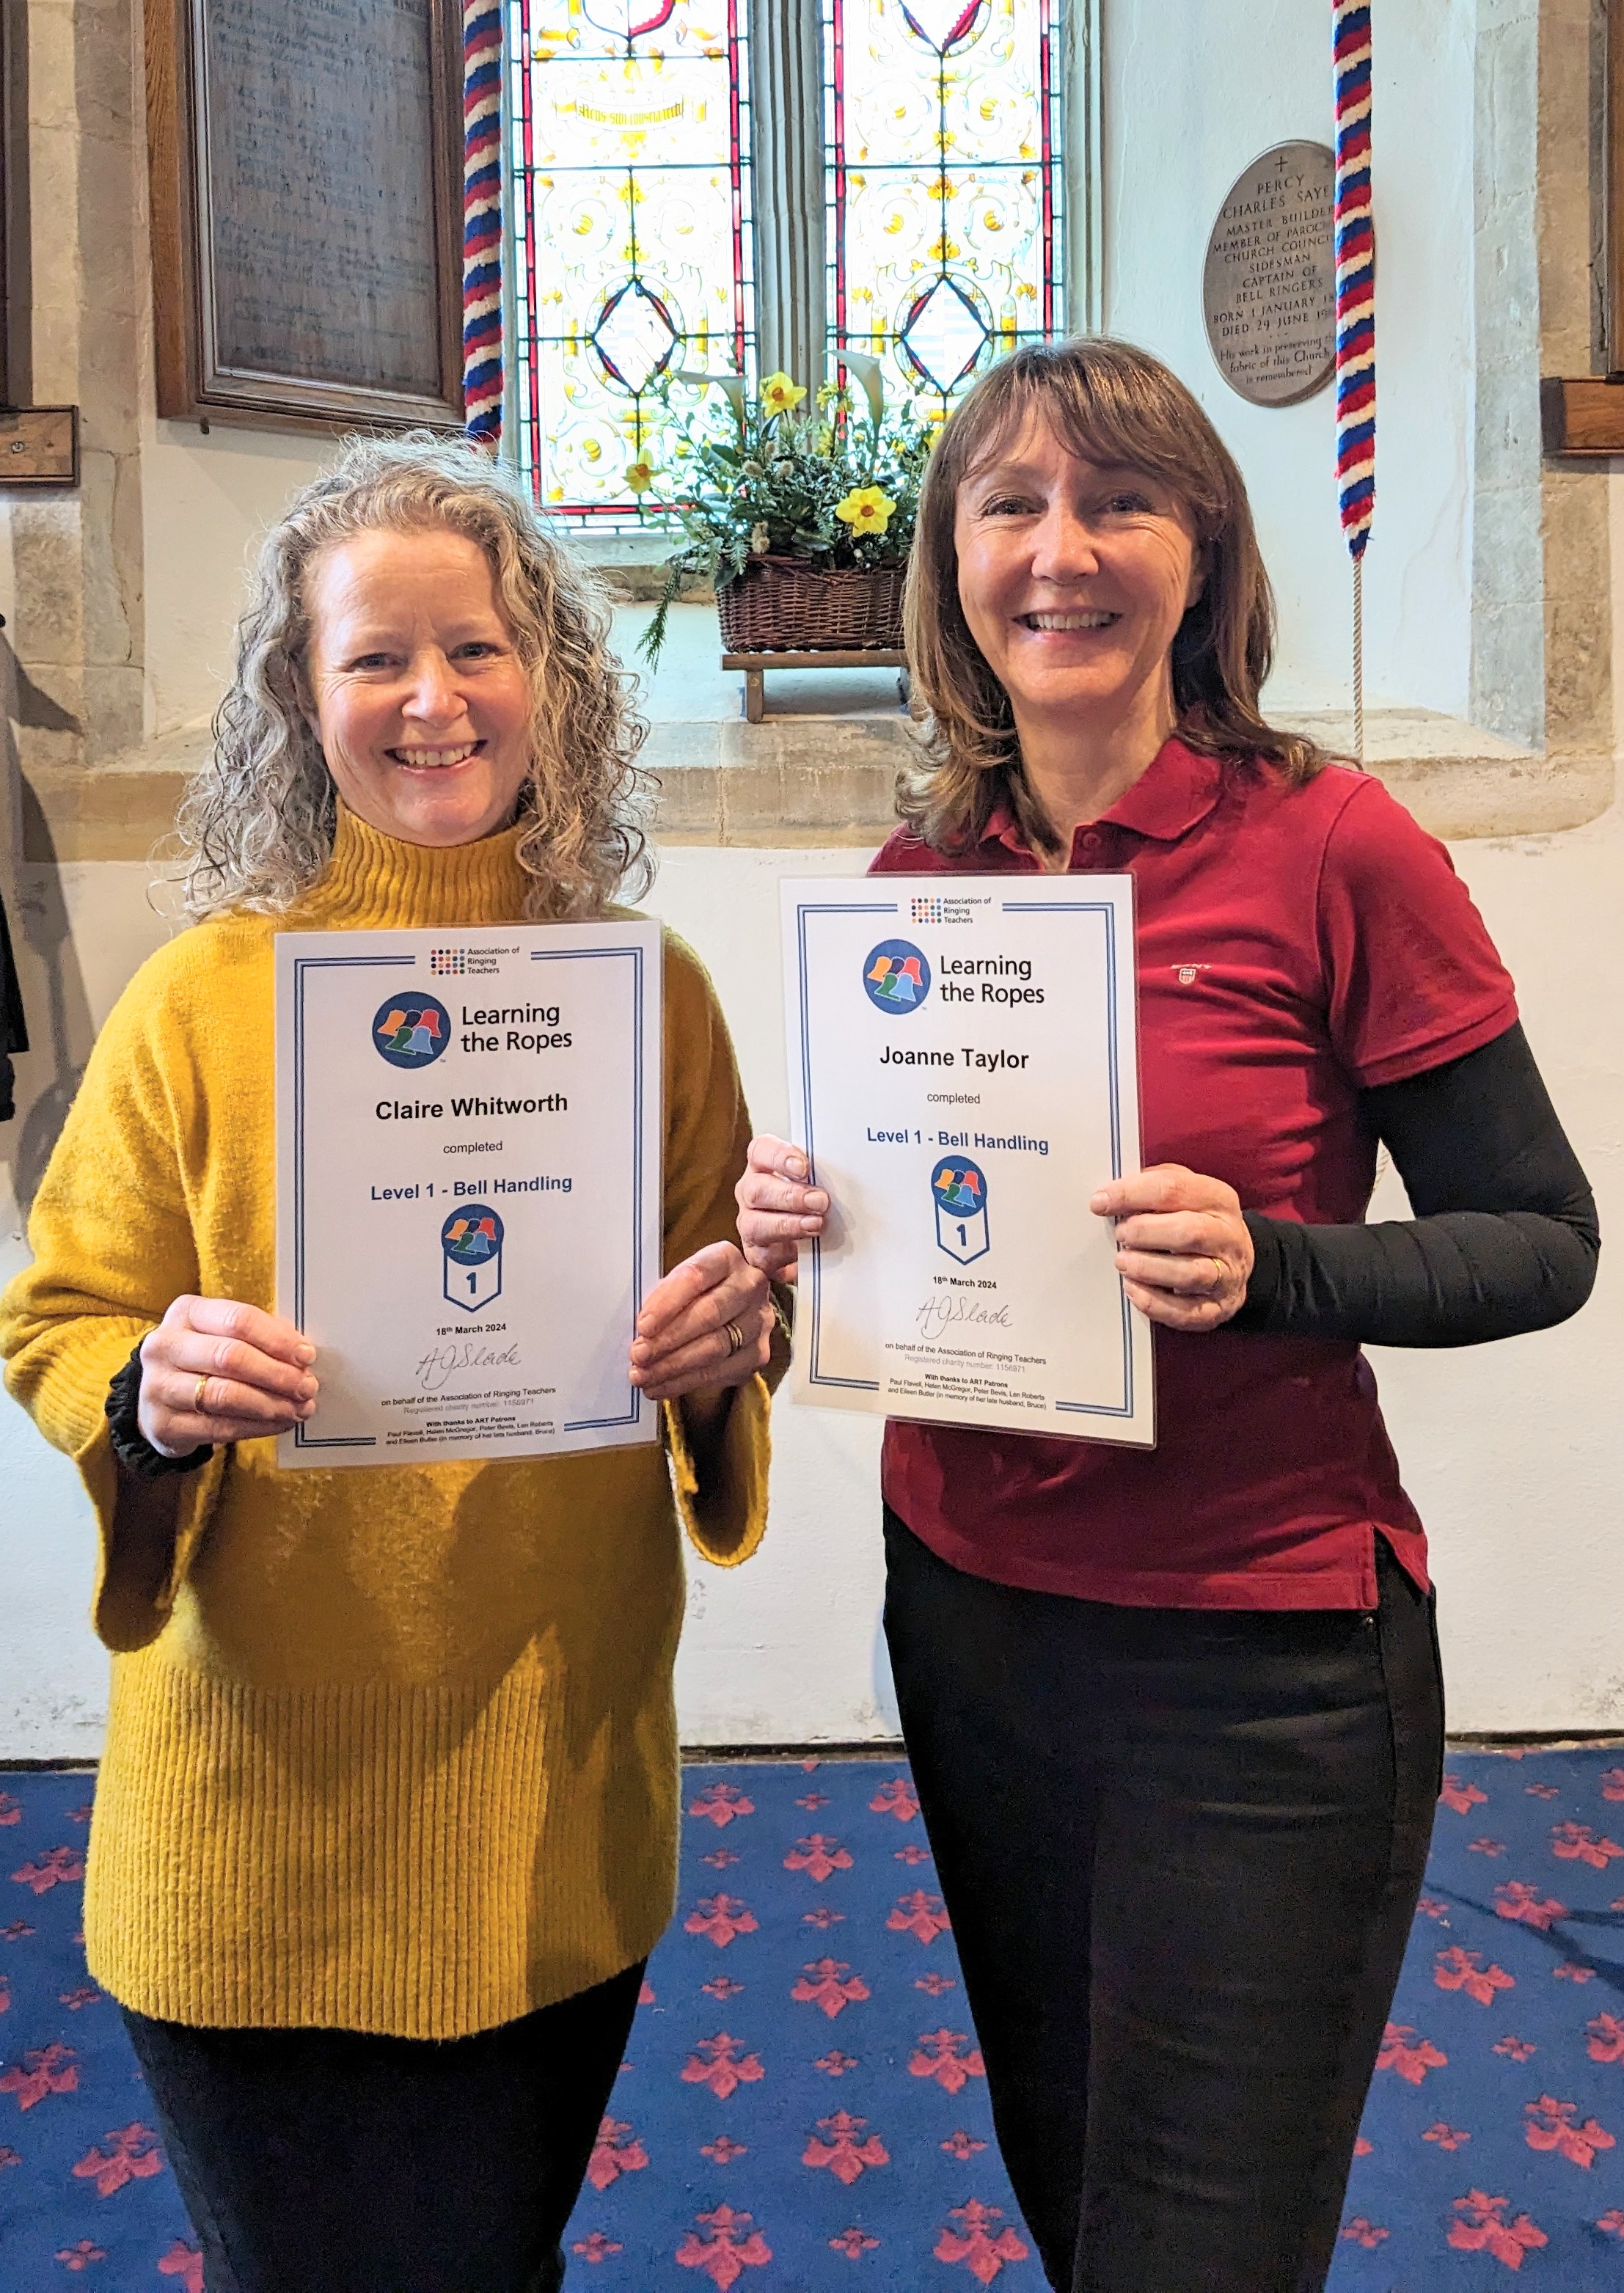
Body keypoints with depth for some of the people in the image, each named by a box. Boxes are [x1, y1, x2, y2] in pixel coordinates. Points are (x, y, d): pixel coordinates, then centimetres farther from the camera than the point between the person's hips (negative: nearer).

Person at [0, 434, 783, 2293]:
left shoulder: (649, 990, -1)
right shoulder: (203, 995, -8)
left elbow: (730, 1308, 9)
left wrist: (723, 1350, -14)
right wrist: (154, 1400, -22)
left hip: (560, 1798, 2)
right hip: (266, 1810, -2)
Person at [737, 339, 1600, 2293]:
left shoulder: (1330, 846, -12)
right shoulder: (917, 876, 2)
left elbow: (1543, 1242, -8)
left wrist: (1265, 1266, -25)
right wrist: (799, 1228, -9)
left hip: (1257, 1657, -5)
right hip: (966, 1613, 5)